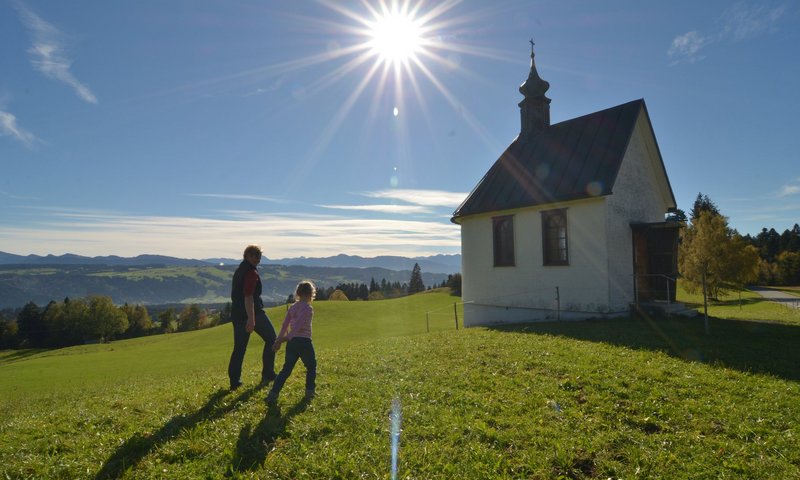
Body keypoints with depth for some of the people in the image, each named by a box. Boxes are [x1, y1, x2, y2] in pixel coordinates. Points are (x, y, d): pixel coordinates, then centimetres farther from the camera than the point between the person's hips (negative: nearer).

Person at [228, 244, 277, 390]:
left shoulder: (239, 270, 16)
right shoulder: (251, 272, -14)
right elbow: (248, 296, -23)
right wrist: (251, 319, -27)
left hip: (237, 314, 8)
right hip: (253, 312, -8)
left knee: (239, 347, 12)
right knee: (271, 339, 9)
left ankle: (234, 381, 12)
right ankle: (268, 374, 11)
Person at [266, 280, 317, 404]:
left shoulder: (292, 307, 11)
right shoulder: (308, 308, -10)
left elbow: (285, 325, 11)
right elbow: (298, 325, -19)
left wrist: (279, 340, 13)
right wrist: (288, 337, -20)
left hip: (292, 342, 6)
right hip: (304, 342, -6)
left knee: (286, 369, 9)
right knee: (311, 367, 15)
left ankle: (273, 393, 1)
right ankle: (310, 392, 17)